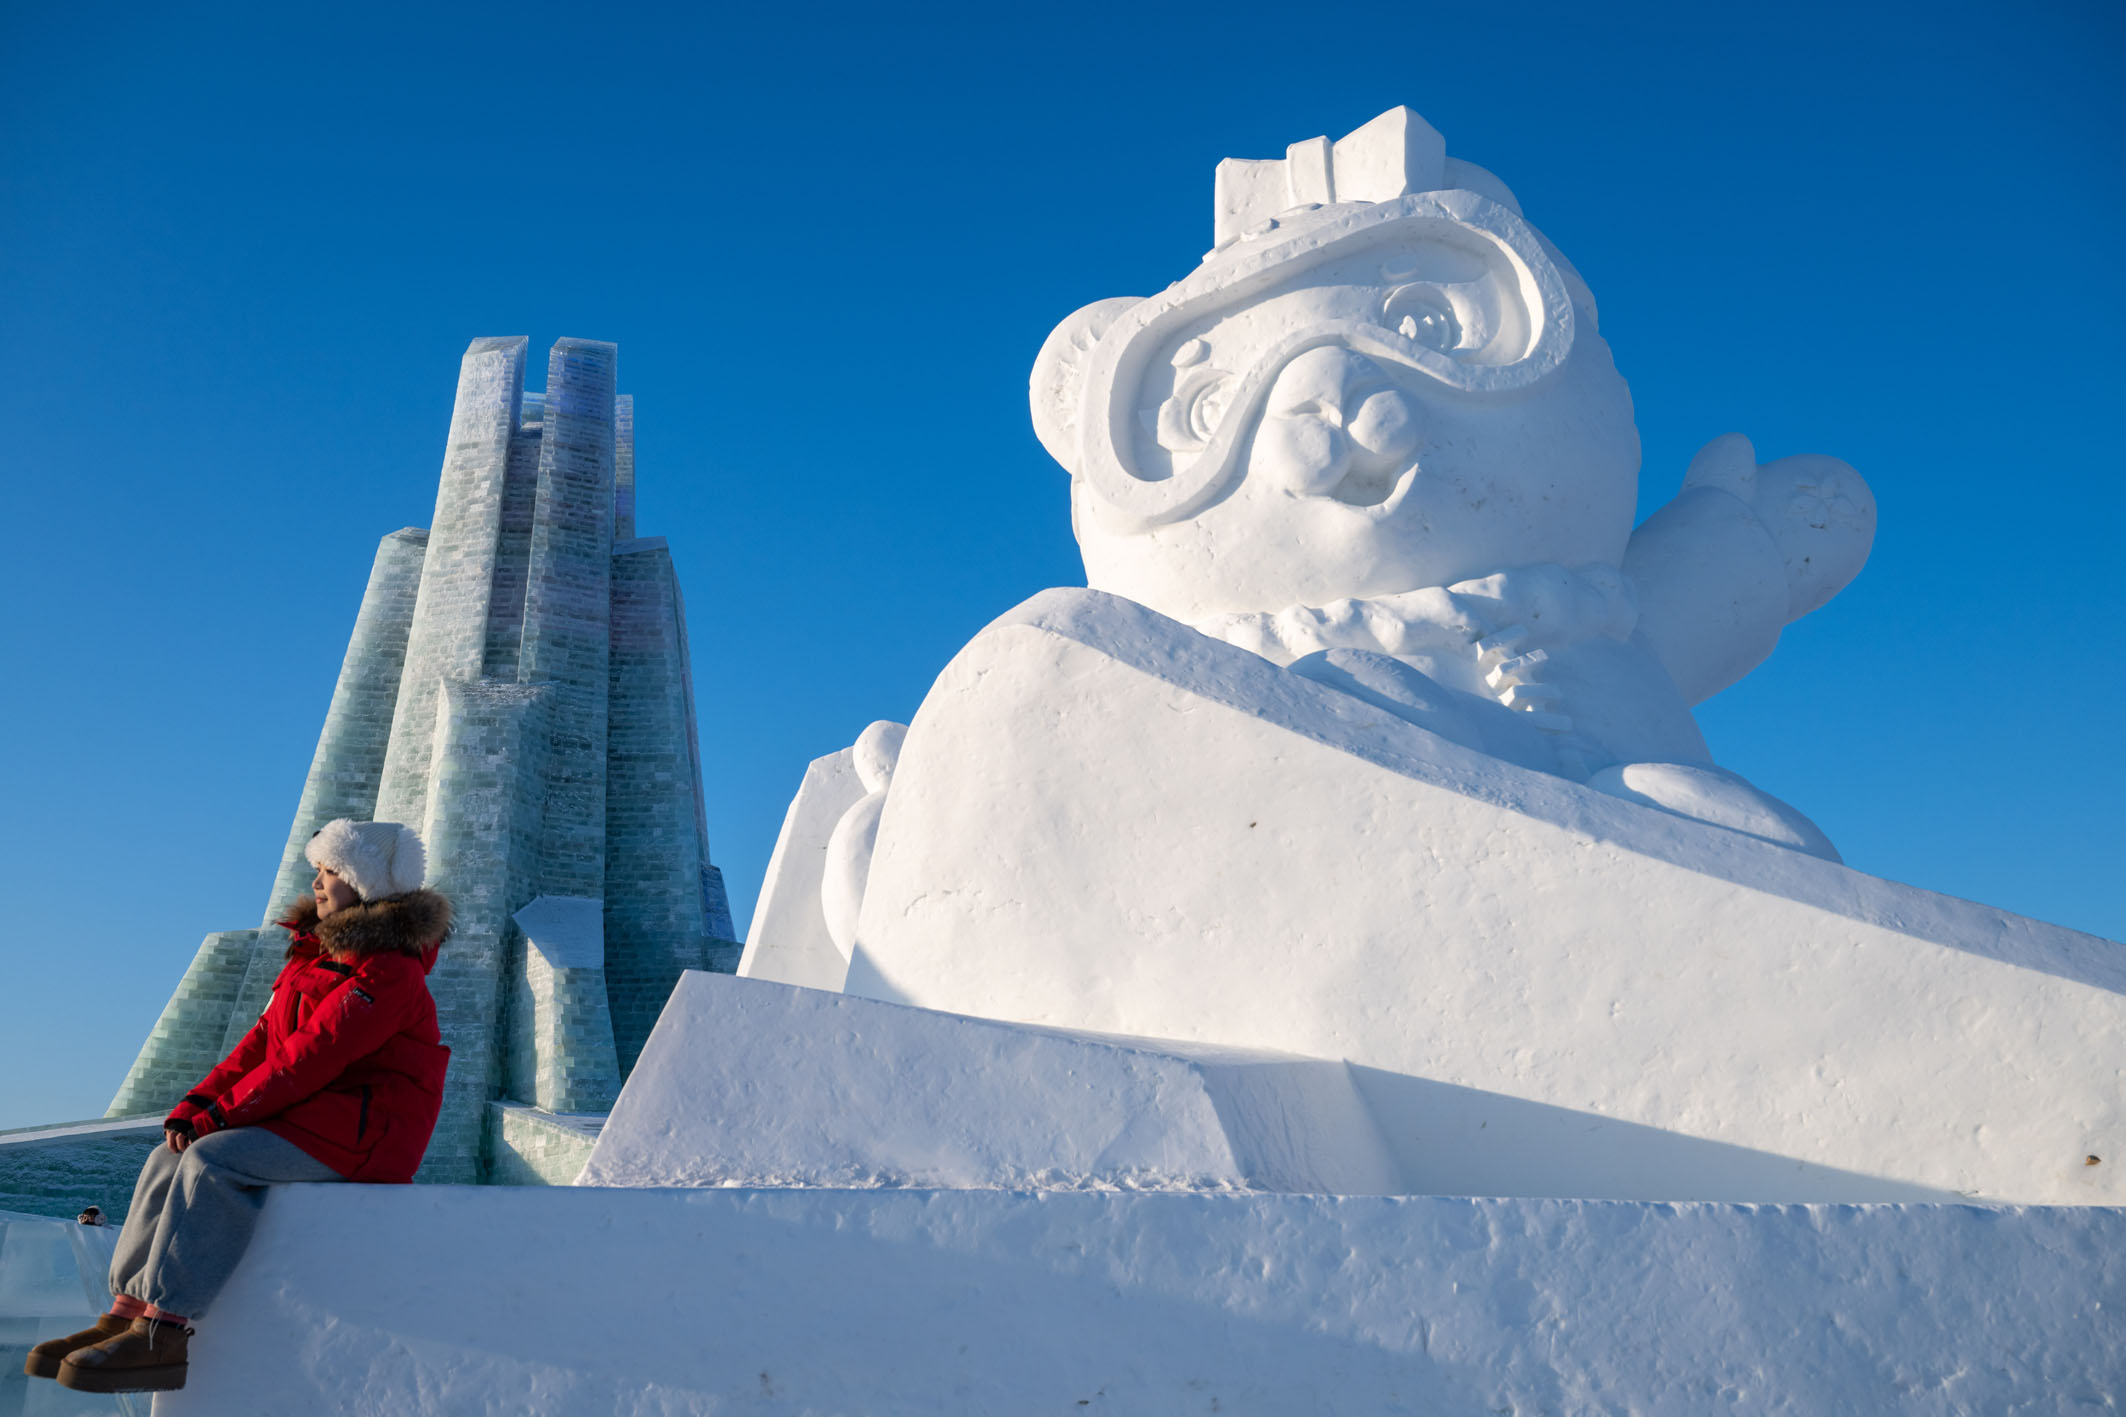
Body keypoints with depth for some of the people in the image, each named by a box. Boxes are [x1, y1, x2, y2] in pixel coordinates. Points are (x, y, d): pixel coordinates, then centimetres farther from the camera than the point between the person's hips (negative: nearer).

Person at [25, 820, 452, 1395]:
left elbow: (311, 1055, -21)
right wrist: (196, 1104, -1)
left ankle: (165, 1330, -27)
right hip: (309, 1119, 10)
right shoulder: (318, 955, 18)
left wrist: (223, 1112, -17)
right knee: (171, 1156, -2)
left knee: (215, 1160, -27)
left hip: (360, 1131, -10)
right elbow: (264, 1039, 12)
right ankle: (127, 1313, -4)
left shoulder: (387, 971, -15)